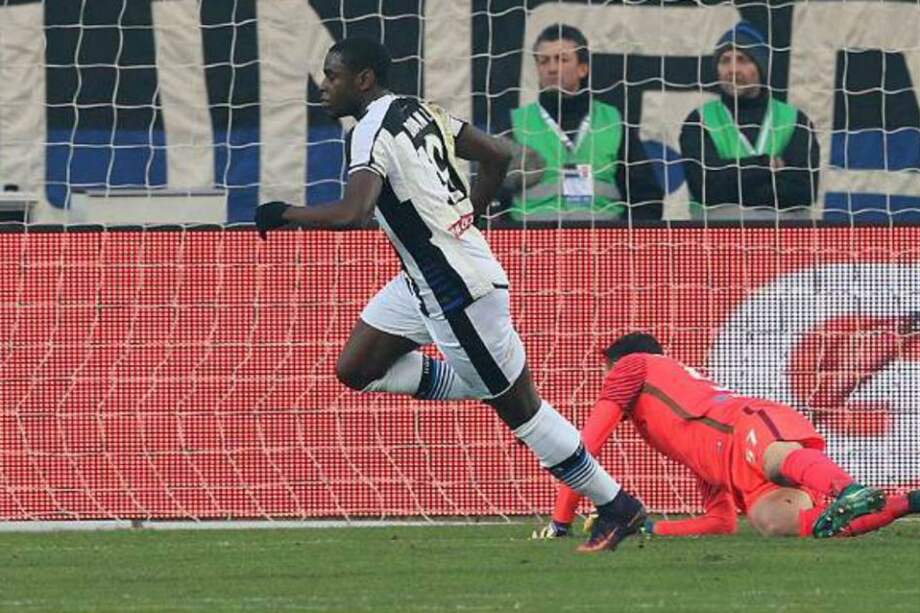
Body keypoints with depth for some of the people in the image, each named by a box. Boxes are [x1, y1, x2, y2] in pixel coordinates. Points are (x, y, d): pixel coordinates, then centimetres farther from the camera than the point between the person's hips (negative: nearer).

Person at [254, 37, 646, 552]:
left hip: (458, 287, -10)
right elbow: (497, 156, 16)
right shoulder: (421, 112, 9)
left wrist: (284, 214, -18)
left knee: (519, 405, 0)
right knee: (356, 370, 10)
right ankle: (483, 388, 14)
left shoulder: (373, 133, -20)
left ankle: (617, 509, 9)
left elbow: (351, 213, -34)